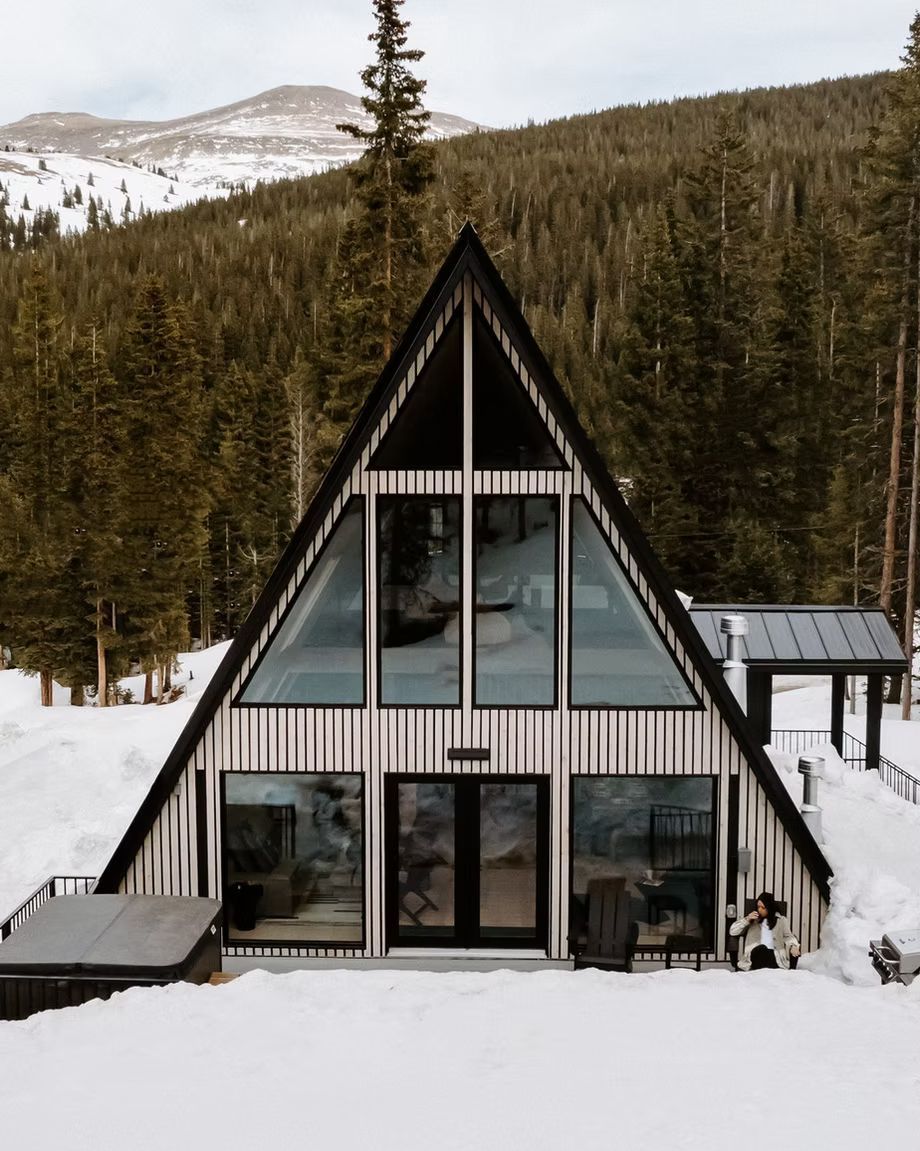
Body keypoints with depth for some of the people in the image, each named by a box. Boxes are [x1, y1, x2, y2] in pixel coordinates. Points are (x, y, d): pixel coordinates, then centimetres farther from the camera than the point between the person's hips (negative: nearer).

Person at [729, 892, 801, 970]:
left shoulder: (781, 920, 22)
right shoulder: (752, 919, 23)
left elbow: (788, 937, 11)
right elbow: (732, 931, 18)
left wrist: (793, 946, -11)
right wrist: (747, 919, 6)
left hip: (773, 954, 0)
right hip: (755, 953, 0)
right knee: (761, 949, -39)